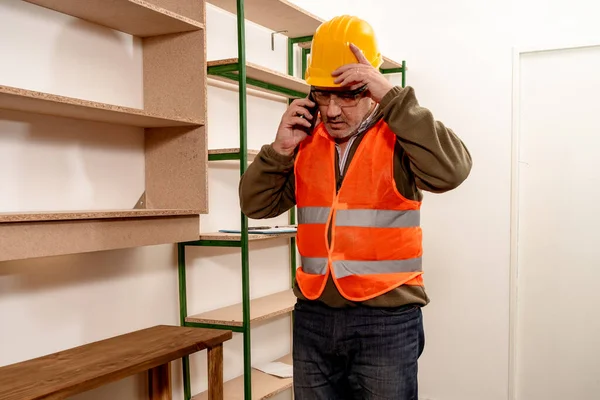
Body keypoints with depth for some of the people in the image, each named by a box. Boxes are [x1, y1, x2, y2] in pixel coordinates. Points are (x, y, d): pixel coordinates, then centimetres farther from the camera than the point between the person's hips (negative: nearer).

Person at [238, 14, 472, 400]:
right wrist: (281, 150, -10)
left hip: (386, 319, -4)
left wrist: (392, 97, -24)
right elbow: (257, 205, 6)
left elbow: (451, 171, -25)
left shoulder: (400, 134, -5)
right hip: (313, 317, 4)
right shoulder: (306, 139, 7)